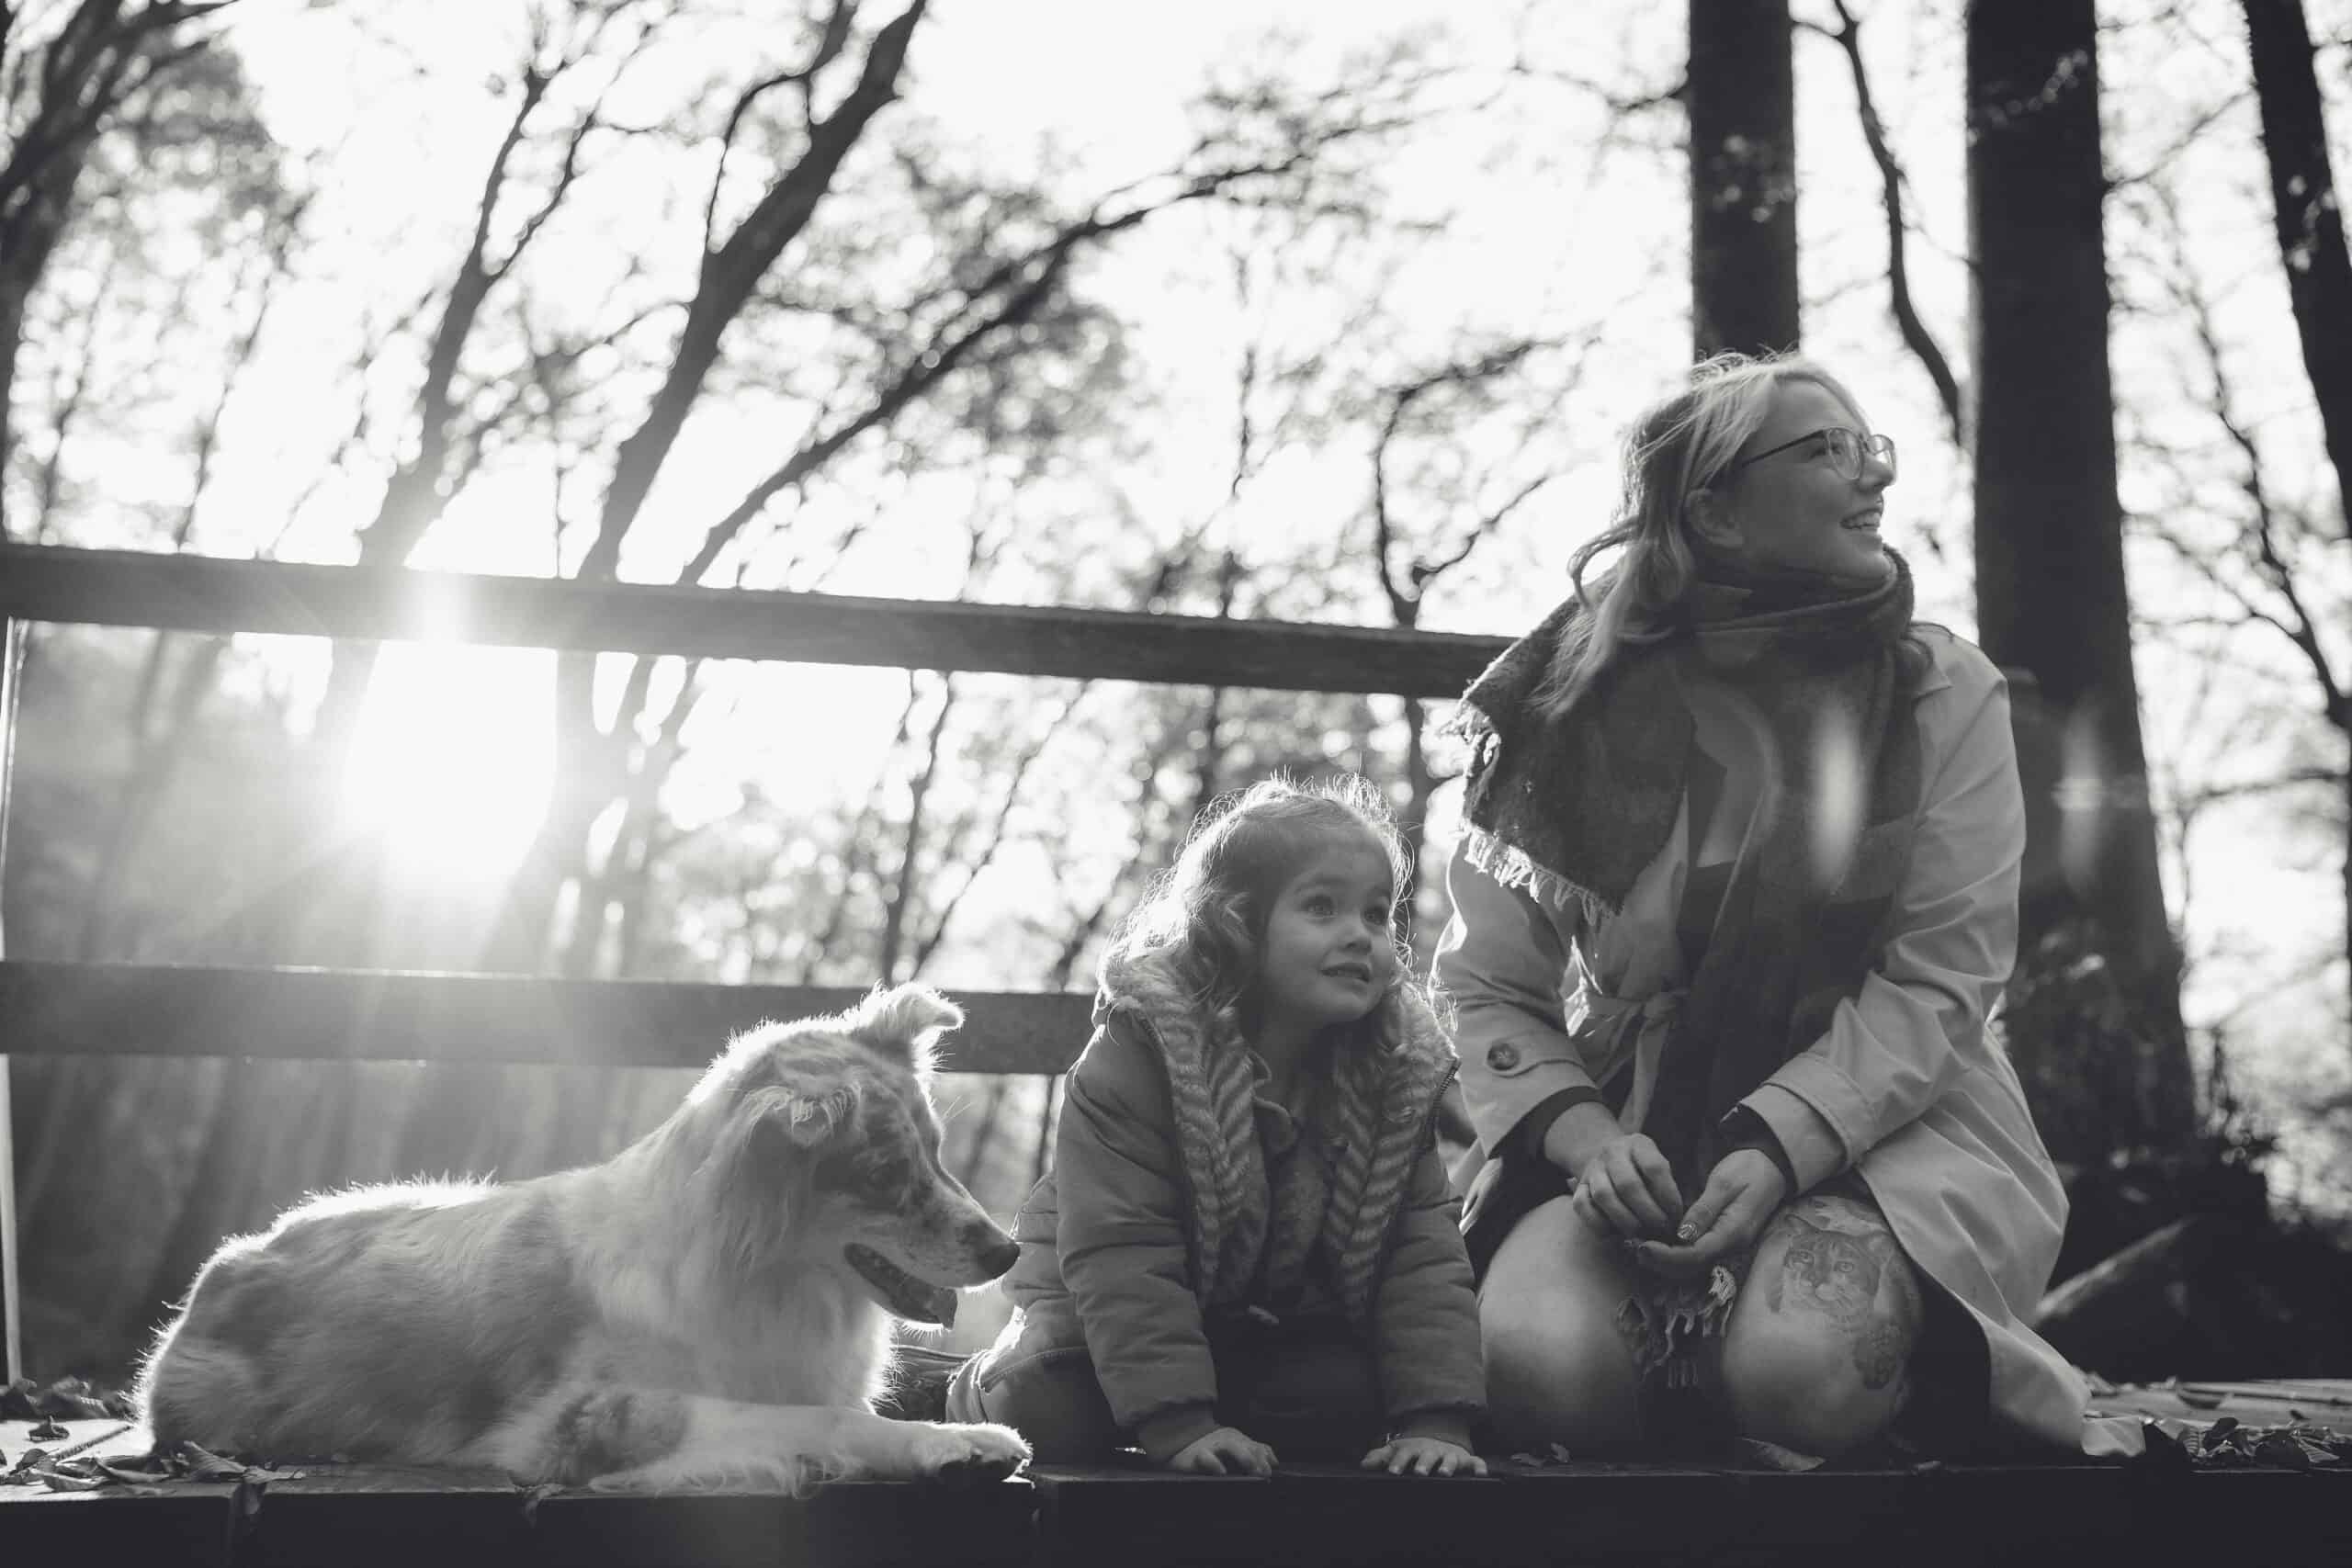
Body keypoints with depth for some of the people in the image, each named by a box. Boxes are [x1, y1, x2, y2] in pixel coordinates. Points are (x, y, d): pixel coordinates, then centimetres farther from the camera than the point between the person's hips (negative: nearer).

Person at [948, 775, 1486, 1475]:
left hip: (1281, 1322, 4)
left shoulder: (1395, 1075, -10)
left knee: (1348, 1404, -22)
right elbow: (1119, 1252, -29)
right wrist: (1177, 1423, -37)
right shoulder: (1138, 1053, -24)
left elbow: (1423, 1251, -11)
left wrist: (1435, 1421, -24)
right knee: (1050, 1414, -25)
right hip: (1113, 1309, -3)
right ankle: (974, 1390, 11)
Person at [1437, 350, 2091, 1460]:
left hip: (1873, 1112, 0)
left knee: (1804, 1368, -32)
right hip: (1631, 1126, 1)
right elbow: (1487, 987, 2)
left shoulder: (1944, 694, 1)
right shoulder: (1578, 715, 1)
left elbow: (1936, 977, -7)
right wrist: (1586, 1140, -19)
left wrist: (1775, 1150, -23)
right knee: (1541, 1361, -31)